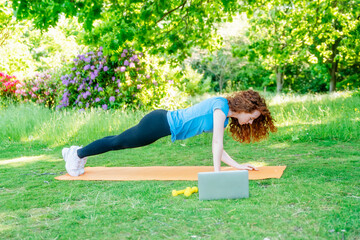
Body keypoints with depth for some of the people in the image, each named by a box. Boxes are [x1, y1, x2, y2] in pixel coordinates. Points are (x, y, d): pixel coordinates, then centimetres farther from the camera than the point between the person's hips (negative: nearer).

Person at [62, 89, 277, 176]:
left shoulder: (226, 117, 8)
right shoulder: (221, 106, -20)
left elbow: (217, 148, 10)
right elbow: (217, 144, -23)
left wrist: (238, 166, 5)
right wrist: (216, 174, -21)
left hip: (165, 122, 8)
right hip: (161, 124, -8)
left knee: (120, 142, 20)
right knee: (118, 142, 8)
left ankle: (79, 152, 36)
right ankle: (77, 154, 26)